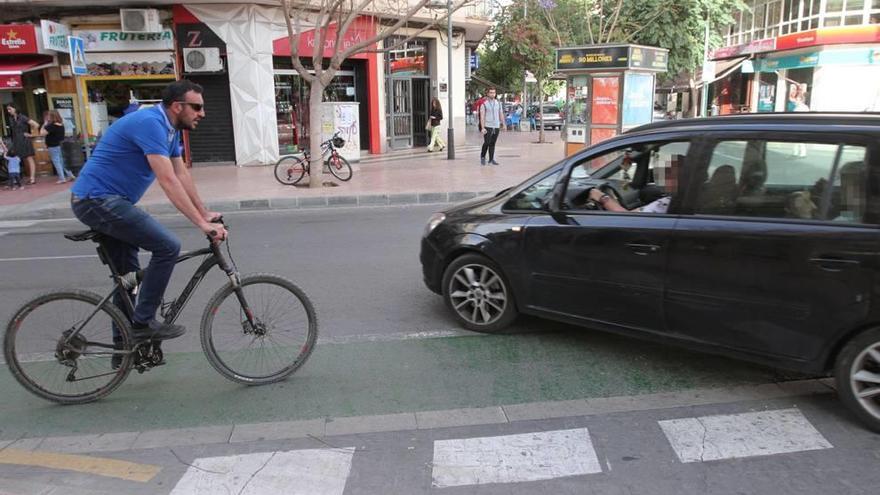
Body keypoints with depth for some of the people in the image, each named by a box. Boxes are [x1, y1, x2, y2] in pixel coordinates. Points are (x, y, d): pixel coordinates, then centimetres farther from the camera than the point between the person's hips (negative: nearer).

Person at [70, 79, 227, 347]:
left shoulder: (169, 128, 9)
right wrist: (202, 224, -31)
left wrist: (205, 213, 11)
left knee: (127, 275, 15)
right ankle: (143, 322, -5)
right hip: (98, 200, -10)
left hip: (105, 202, 10)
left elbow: (182, 174, 13)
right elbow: (168, 181, -29)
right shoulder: (150, 123, -22)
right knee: (168, 246, -17)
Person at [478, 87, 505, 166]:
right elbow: (482, 117, -6)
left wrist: (503, 124, 7)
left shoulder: (498, 103, 11)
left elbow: (501, 114, 13)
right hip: (487, 127, -3)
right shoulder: (484, 104, -2)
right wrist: (482, 128, -14)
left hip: (496, 127, 4)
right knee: (487, 143, -8)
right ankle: (482, 156, 14)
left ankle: (491, 160, 10)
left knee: (492, 144, 5)